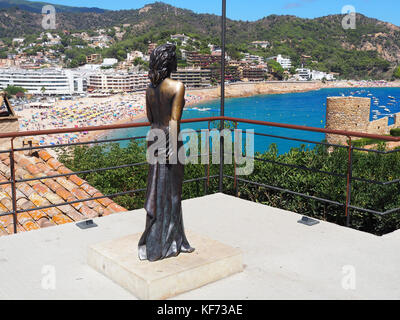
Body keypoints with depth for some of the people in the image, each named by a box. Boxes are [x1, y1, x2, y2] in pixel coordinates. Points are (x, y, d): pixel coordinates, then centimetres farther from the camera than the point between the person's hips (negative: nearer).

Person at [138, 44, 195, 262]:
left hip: (154, 137, 7)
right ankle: (162, 245, 13)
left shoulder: (150, 88, 7)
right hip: (169, 139, -7)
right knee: (169, 191, 3)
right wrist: (174, 149, -16)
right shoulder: (177, 87, -13)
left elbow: (150, 117, 13)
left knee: (158, 188, 15)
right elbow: (174, 121, -17)